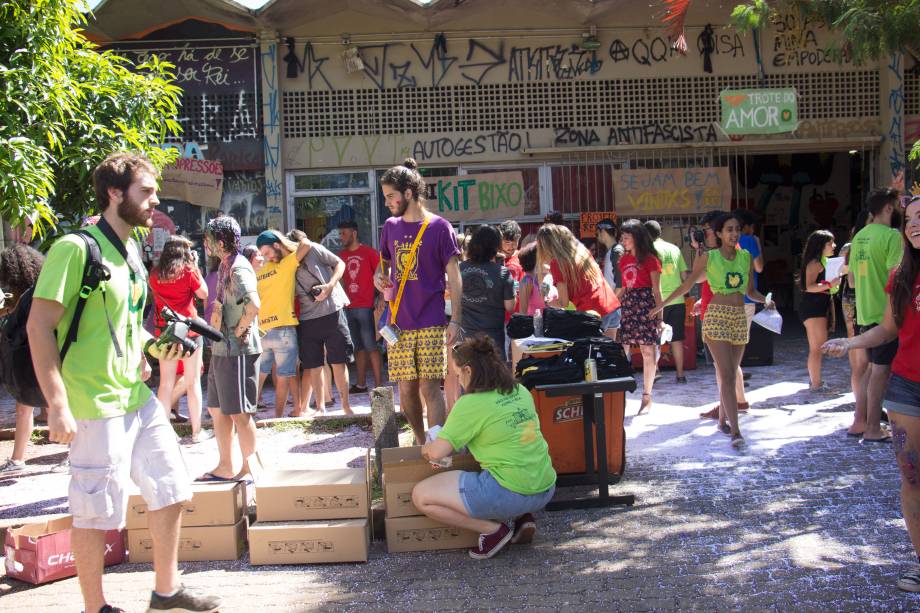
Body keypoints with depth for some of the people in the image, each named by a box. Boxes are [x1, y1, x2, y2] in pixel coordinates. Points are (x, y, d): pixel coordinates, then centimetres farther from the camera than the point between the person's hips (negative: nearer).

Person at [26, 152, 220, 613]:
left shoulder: (130, 254, 13)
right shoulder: (76, 249, -13)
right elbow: (39, 326, -17)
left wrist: (155, 347, 5)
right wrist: (58, 405, -21)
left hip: (139, 397, 9)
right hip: (96, 403, -9)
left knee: (171, 489, 13)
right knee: (97, 511, 2)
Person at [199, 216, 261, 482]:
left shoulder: (239, 268, -18)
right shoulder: (225, 266, 13)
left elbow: (253, 305, -33)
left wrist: (240, 330, -20)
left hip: (238, 350, -10)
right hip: (221, 349, 10)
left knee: (239, 412, 0)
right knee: (217, 409, 16)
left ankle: (249, 469, 12)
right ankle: (225, 467, 26)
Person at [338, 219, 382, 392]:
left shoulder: (369, 252, -4)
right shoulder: (342, 255, 12)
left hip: (366, 307, -6)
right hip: (349, 307, 6)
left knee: (371, 347, -6)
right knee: (358, 347, 12)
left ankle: (378, 385, -4)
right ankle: (361, 384, 19)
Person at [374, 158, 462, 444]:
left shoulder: (439, 227, -2)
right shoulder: (390, 226, 12)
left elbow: (454, 277, -3)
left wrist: (456, 320, -10)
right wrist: (379, 276, 2)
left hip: (431, 324, -4)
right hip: (399, 323, 5)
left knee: (430, 388, -8)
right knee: (406, 389, 7)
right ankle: (420, 443, 22)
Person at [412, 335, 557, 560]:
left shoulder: (471, 404, -12)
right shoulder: (521, 392, 8)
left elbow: (437, 452, -11)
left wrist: (427, 449, 13)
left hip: (511, 493, -8)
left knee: (421, 496, 1)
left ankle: (493, 528, -1)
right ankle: (522, 517, 16)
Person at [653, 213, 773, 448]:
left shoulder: (746, 258, 9)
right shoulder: (708, 258, -2)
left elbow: (750, 291, 17)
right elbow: (687, 284, 6)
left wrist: (765, 300, -3)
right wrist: (662, 305, 7)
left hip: (740, 318, 4)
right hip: (716, 317, -4)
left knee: (730, 375, 9)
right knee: (726, 375, -12)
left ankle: (723, 420, 24)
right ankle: (735, 431, -16)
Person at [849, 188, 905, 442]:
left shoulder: (859, 237, 11)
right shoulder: (891, 235, -14)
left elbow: (852, 278, 17)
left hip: (865, 313, 8)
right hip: (886, 314, -8)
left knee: (872, 367, 17)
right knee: (881, 370, -1)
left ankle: (859, 421, 21)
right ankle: (873, 429, 5)